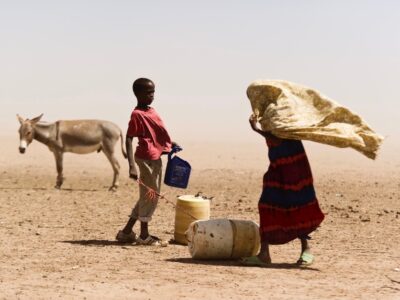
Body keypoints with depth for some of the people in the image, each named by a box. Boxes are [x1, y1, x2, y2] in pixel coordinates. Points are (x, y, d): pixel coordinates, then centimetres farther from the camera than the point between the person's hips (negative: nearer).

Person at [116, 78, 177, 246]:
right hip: (146, 158, -9)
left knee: (148, 197, 15)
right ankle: (144, 235, 9)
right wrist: (132, 166, -27)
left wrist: (169, 144, 11)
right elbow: (129, 139, -19)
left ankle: (127, 232, 22)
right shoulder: (137, 115, -14)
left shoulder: (151, 111, 12)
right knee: (150, 196, -1)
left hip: (156, 158, 9)